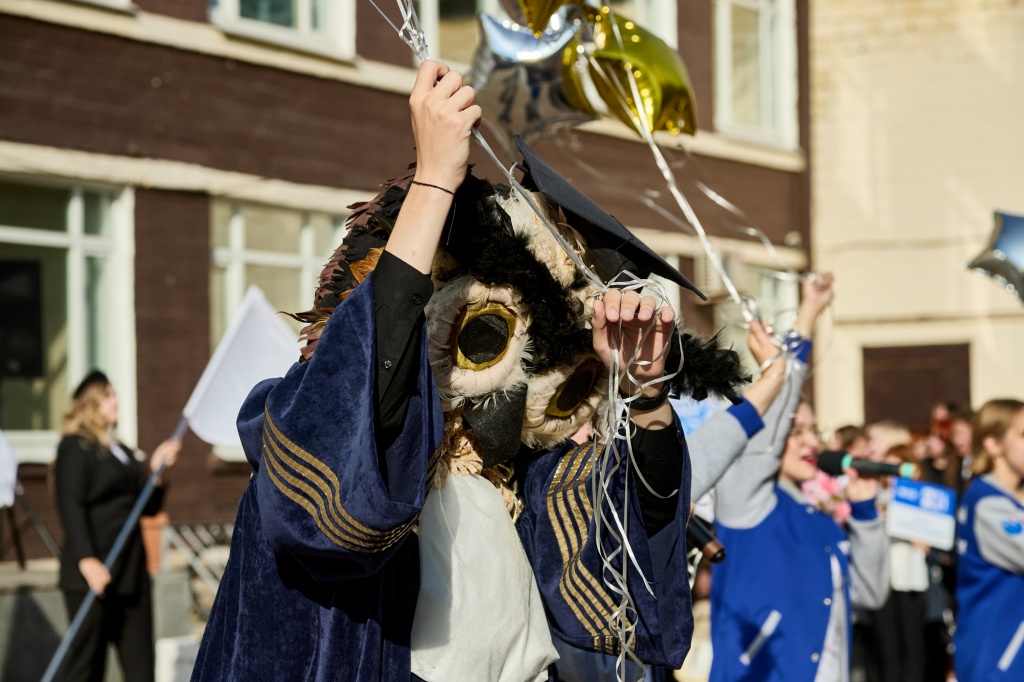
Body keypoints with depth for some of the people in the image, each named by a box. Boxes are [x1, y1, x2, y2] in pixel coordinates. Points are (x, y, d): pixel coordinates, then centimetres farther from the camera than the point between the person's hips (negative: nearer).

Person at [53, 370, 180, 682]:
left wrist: (156, 468, 5)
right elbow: (71, 507, -14)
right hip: (94, 572, -7)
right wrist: (86, 560, -24)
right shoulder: (75, 447, -3)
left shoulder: (123, 451, 19)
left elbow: (148, 507, 21)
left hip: (131, 571, 7)